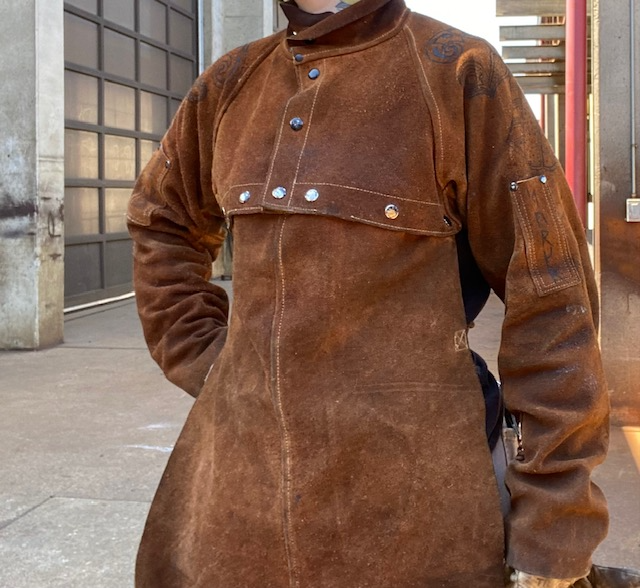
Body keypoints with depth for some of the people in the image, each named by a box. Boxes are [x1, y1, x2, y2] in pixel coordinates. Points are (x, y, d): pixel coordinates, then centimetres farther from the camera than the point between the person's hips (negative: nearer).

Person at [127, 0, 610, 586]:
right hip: (239, 467, 5)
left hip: (402, 487, -4)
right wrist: (201, 359, 10)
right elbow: (161, 223, 24)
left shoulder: (459, 73, -6)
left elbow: (549, 301, -8)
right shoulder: (233, 83, 7)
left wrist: (551, 530, -10)